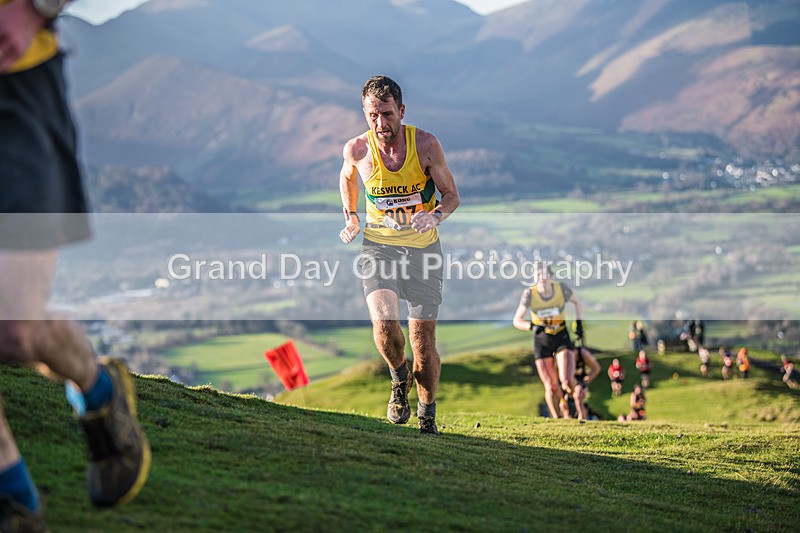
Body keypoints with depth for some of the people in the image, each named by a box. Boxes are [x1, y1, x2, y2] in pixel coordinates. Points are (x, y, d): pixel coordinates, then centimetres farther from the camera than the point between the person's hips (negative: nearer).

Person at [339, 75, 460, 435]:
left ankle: (427, 416, 21)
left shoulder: (425, 144, -13)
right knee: (384, 323, -23)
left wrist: (436, 216, -25)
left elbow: (451, 195, -5)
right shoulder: (357, 149, -9)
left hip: (423, 247, 0)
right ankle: (399, 379, 9)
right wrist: (350, 218, 11)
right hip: (378, 245, 0)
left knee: (423, 339, 1)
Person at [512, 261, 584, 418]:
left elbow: (576, 301, 9)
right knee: (551, 388, -4)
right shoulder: (529, 293, -15)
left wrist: (579, 323, -1)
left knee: (567, 381, -18)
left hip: (562, 338, 0)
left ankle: (566, 401, 18)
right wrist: (532, 326, -31)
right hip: (542, 342, 0)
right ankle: (557, 418, 19)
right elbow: (517, 321, -12)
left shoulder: (561, 289, -13)